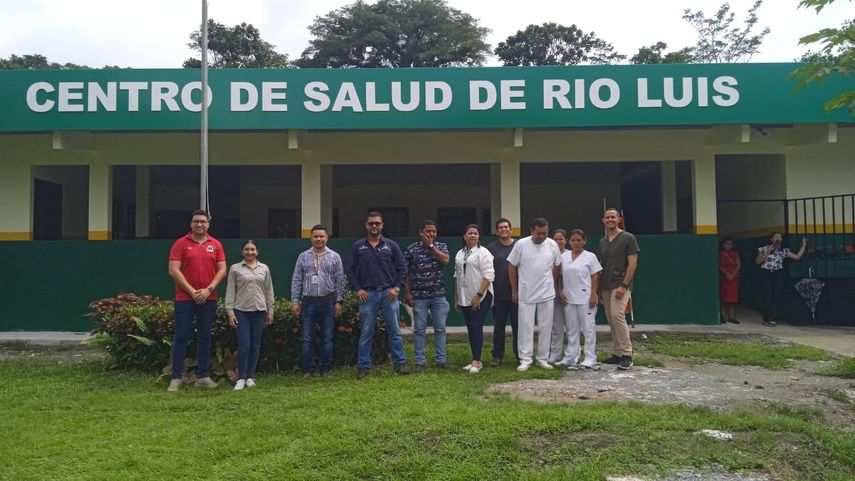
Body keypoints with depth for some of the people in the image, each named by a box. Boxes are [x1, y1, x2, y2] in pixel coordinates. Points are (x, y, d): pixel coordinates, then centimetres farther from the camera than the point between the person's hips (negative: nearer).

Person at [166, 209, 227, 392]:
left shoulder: (216, 244, 6)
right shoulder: (180, 243, -1)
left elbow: (222, 270, 4)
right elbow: (173, 270, -8)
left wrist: (208, 289, -10)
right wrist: (192, 291, -12)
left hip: (209, 299, 3)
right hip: (185, 298, -2)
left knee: (205, 337, 8)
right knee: (181, 337, 1)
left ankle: (203, 376, 15)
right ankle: (176, 378, 8)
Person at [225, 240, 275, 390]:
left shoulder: (264, 268, 9)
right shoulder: (235, 268, 2)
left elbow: (269, 291, 11)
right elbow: (230, 292, 1)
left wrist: (270, 310, 8)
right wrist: (230, 312, -5)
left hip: (259, 311, 3)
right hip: (241, 311, -2)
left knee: (255, 346, 6)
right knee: (244, 345, -7)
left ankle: (250, 377, 16)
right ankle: (241, 378, 7)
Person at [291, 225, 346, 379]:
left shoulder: (334, 257, 4)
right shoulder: (303, 257, 7)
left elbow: (339, 281, 3)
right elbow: (296, 280, 6)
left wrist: (339, 301, -3)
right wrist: (295, 301, 0)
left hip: (328, 302, -1)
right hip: (308, 302, 1)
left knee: (327, 338, 5)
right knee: (307, 338, 4)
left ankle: (326, 369, 14)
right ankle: (308, 369, 13)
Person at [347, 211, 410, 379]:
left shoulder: (391, 245, 4)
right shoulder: (357, 247, 5)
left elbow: (402, 268, 6)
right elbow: (351, 270, 6)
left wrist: (397, 287, -4)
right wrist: (358, 289, -4)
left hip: (389, 293, 0)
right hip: (367, 294, 0)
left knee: (394, 331, 3)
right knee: (366, 333, 5)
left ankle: (400, 363, 12)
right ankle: (363, 366, 13)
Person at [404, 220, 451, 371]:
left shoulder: (441, 246, 7)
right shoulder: (411, 249, 1)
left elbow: (445, 260, -14)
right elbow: (405, 272, 2)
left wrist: (430, 245, -10)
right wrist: (407, 293, -4)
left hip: (439, 295, 2)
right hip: (419, 296, -2)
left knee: (440, 328, 6)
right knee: (419, 329, 3)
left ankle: (441, 360, 15)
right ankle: (420, 361, 11)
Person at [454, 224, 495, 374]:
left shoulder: (483, 252, -7)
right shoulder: (460, 254, 14)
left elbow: (488, 276, -14)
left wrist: (479, 294, -19)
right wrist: (456, 297, 17)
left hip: (480, 297, -7)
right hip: (465, 297, 7)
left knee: (476, 327, -9)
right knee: (470, 328, 9)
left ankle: (476, 361, -7)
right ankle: (475, 360, 16)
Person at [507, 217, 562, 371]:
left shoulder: (553, 245, -2)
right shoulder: (521, 244, -9)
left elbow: (556, 267, 10)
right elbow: (512, 266, -1)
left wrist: (555, 288, 12)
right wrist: (514, 291, 0)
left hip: (547, 295, 2)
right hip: (526, 295, -2)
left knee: (546, 327, 8)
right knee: (525, 327, 1)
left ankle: (543, 359, 19)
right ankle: (525, 360, 9)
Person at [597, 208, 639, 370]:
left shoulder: (628, 238, -4)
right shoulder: (602, 242, 14)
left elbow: (633, 263, -10)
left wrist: (624, 285, -17)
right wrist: (598, 289, 12)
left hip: (620, 285, -7)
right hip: (605, 287, 7)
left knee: (617, 316, -19)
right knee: (611, 320, 8)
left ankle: (627, 355, -12)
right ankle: (617, 354, 15)